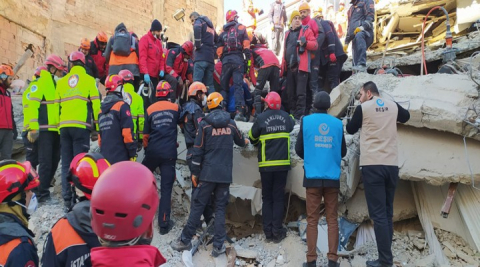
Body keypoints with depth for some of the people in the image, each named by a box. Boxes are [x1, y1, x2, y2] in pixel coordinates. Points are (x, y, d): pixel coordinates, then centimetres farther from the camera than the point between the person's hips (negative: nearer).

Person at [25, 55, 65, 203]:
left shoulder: (58, 84, 18)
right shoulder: (41, 83, -6)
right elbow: (32, 106, -14)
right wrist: (33, 128, -20)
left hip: (57, 129, 8)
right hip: (45, 129, -8)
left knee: (54, 161, 12)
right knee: (45, 162, -7)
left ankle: (43, 189, 24)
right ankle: (42, 194, -1)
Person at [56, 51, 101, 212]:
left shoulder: (61, 82, 15)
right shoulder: (89, 80, 5)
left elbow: (57, 105, 13)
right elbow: (96, 105, 0)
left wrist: (59, 126, 18)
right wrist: (96, 129, 4)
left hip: (64, 126, 3)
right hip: (81, 126, -3)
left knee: (66, 164, 6)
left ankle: (67, 201, 5)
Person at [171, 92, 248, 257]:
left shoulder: (204, 124, -3)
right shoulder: (231, 123, 7)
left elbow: (198, 150, -5)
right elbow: (239, 141, 26)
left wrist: (195, 172, 2)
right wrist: (246, 142, 49)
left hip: (208, 173, -2)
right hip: (225, 174, 2)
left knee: (198, 206, 5)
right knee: (220, 208, 6)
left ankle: (185, 240, 12)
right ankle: (218, 246, 8)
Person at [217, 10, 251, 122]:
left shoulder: (223, 33, 20)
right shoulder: (241, 28, 12)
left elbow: (219, 50, 12)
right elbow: (246, 44, -1)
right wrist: (248, 59, -3)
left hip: (225, 60, 3)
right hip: (238, 59, -3)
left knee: (224, 86, 9)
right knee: (238, 85, -10)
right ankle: (239, 111, -20)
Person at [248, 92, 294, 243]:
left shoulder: (261, 118, -5)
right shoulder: (285, 117, 3)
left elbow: (252, 137, 6)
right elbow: (292, 124, 26)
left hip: (266, 165, -1)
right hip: (282, 164, 1)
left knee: (267, 198, 10)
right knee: (278, 198, 8)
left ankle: (268, 232, 9)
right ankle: (277, 231, 6)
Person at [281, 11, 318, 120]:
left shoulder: (306, 30, 5)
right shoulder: (287, 33, 21)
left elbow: (315, 45, -5)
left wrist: (305, 43, -24)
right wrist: (283, 66, 17)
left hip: (301, 67, -6)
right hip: (289, 67, 6)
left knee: (300, 93, -8)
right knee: (290, 93, 8)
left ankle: (300, 115, -5)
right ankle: (292, 113, 17)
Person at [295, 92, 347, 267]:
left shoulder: (306, 121, -1)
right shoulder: (338, 123, 2)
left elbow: (299, 149, 3)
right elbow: (343, 151, 10)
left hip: (312, 177, -1)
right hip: (332, 177, 1)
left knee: (312, 220, 5)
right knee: (332, 219, 8)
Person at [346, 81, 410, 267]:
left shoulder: (363, 108, -1)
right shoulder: (393, 106, 11)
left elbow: (350, 130, 12)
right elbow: (406, 117, 33)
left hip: (372, 165, -4)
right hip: (391, 165, 5)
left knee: (378, 214, -4)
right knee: (387, 212, 11)